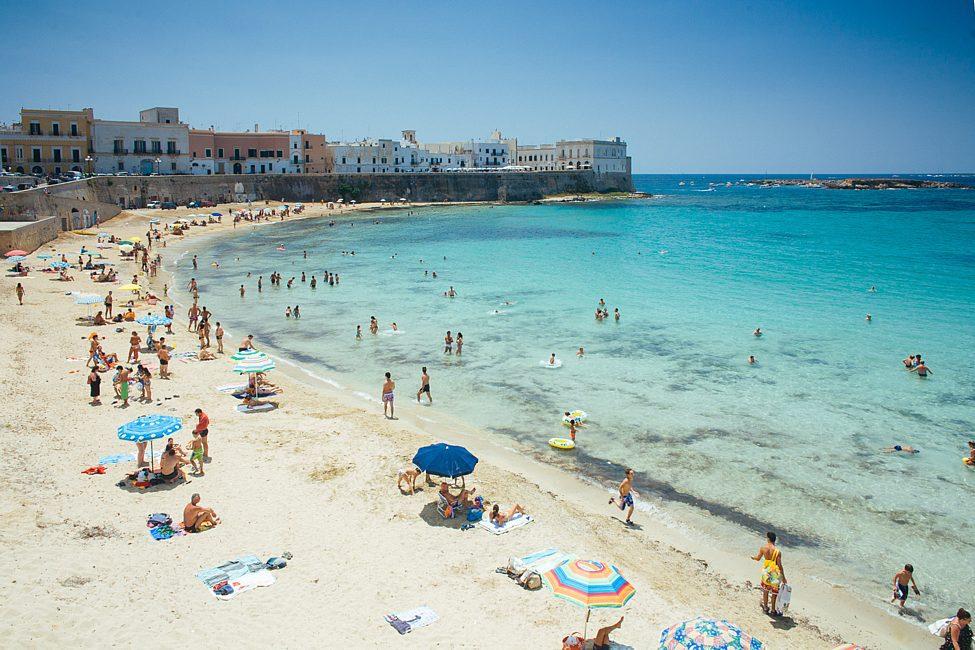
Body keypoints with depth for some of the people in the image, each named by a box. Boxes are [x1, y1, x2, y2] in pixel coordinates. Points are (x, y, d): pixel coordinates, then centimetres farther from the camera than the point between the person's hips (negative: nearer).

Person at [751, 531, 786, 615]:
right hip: (775, 573, -3)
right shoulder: (778, 552, -22)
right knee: (774, 592, 15)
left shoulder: (763, 548, -13)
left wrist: (753, 557, 27)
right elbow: (780, 566, -17)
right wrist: (783, 577, -6)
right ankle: (772, 610, 25)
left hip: (766, 572, 3)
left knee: (765, 590, 22)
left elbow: (758, 558, 3)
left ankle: (765, 607, 35)